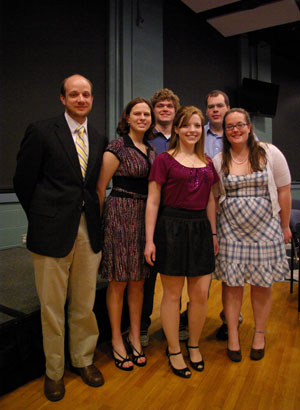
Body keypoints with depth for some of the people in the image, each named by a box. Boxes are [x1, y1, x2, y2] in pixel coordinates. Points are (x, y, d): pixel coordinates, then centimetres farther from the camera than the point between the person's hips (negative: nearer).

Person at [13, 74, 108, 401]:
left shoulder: (99, 139, 11)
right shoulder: (41, 131, -2)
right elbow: (23, 181, 0)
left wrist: (94, 216, 7)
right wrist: (41, 218, 4)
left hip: (89, 230, 4)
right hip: (52, 232, -3)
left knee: (84, 304, 14)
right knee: (52, 306, 9)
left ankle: (83, 359, 36)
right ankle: (54, 371, 30)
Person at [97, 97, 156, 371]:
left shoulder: (151, 150, 14)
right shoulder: (117, 148, -6)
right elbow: (100, 187, -7)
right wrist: (98, 220, -5)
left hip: (145, 216, 6)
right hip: (120, 215, -6)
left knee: (138, 281, 12)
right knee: (118, 282, 3)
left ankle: (135, 337, 27)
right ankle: (117, 341, 20)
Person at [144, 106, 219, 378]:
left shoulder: (207, 162, 13)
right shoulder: (164, 160, -2)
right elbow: (153, 202, -4)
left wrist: (213, 234, 15)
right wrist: (149, 239, -8)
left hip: (200, 229, 5)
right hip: (172, 229, -4)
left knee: (201, 294, 7)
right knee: (172, 294, 6)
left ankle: (194, 345, 32)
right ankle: (174, 350, 27)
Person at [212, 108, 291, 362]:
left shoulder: (270, 153, -1)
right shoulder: (218, 161, 3)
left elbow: (283, 191, 3)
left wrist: (285, 226, 4)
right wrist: (210, 231, 2)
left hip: (265, 228, 0)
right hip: (231, 229, 1)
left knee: (262, 284, 8)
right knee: (232, 283, 5)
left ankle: (260, 336, 30)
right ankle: (232, 338, 23)